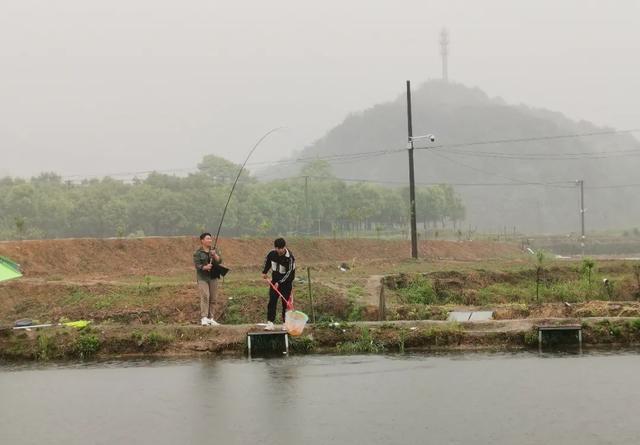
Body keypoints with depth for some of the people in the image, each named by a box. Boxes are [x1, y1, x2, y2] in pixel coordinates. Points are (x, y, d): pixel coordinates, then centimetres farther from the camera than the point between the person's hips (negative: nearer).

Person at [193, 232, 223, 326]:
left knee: (212, 299, 5)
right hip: (202, 278, -5)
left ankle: (210, 318, 12)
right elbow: (197, 265, -8)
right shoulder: (198, 253, 1)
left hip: (213, 277, 5)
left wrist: (215, 255, -16)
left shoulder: (214, 251, 15)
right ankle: (204, 318, -22)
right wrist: (205, 267, -26)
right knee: (205, 296, -18)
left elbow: (219, 261, 2)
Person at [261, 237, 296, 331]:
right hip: (275, 281, 4)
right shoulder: (272, 254, -9)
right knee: (272, 301, -2)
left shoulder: (290, 258, -24)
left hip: (286, 282, -4)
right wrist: (264, 272, 14)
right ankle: (270, 322, -3)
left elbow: (289, 273, -23)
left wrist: (280, 282, -26)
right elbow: (267, 260, 14)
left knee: (286, 303, -1)